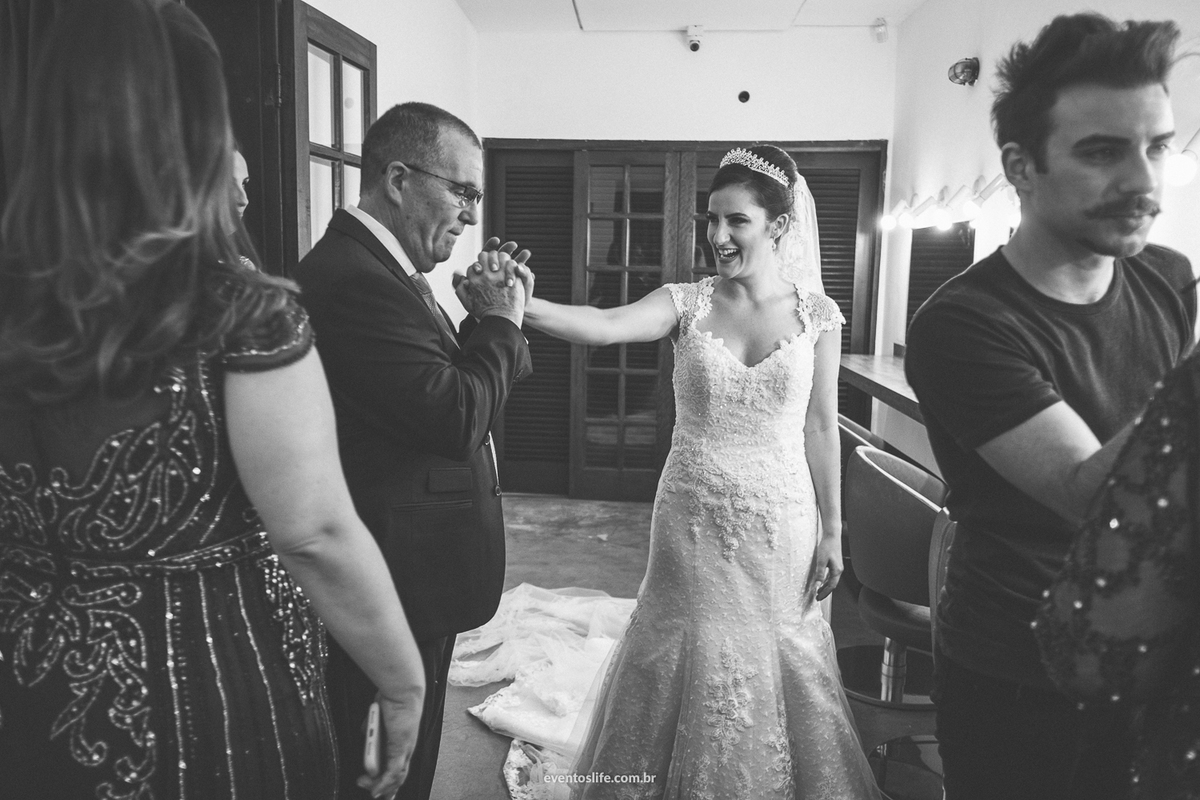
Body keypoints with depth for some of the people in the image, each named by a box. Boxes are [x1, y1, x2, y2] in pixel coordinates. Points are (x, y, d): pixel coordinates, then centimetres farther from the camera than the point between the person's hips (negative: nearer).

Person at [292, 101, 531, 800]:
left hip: (412, 584, 10)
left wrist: (493, 321, 2)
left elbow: (454, 391, 15)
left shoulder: (385, 268, 11)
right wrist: (500, 323, -12)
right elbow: (458, 420, -27)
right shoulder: (353, 278, -22)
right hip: (397, 586, -10)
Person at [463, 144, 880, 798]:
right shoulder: (687, 302, -5)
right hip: (693, 519, 0)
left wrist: (832, 531, 3)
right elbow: (605, 326, -24)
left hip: (779, 522, 0)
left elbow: (821, 427, 1)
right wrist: (524, 305, -42)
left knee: (777, 657, 14)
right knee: (691, 655, 12)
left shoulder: (816, 314, -3)